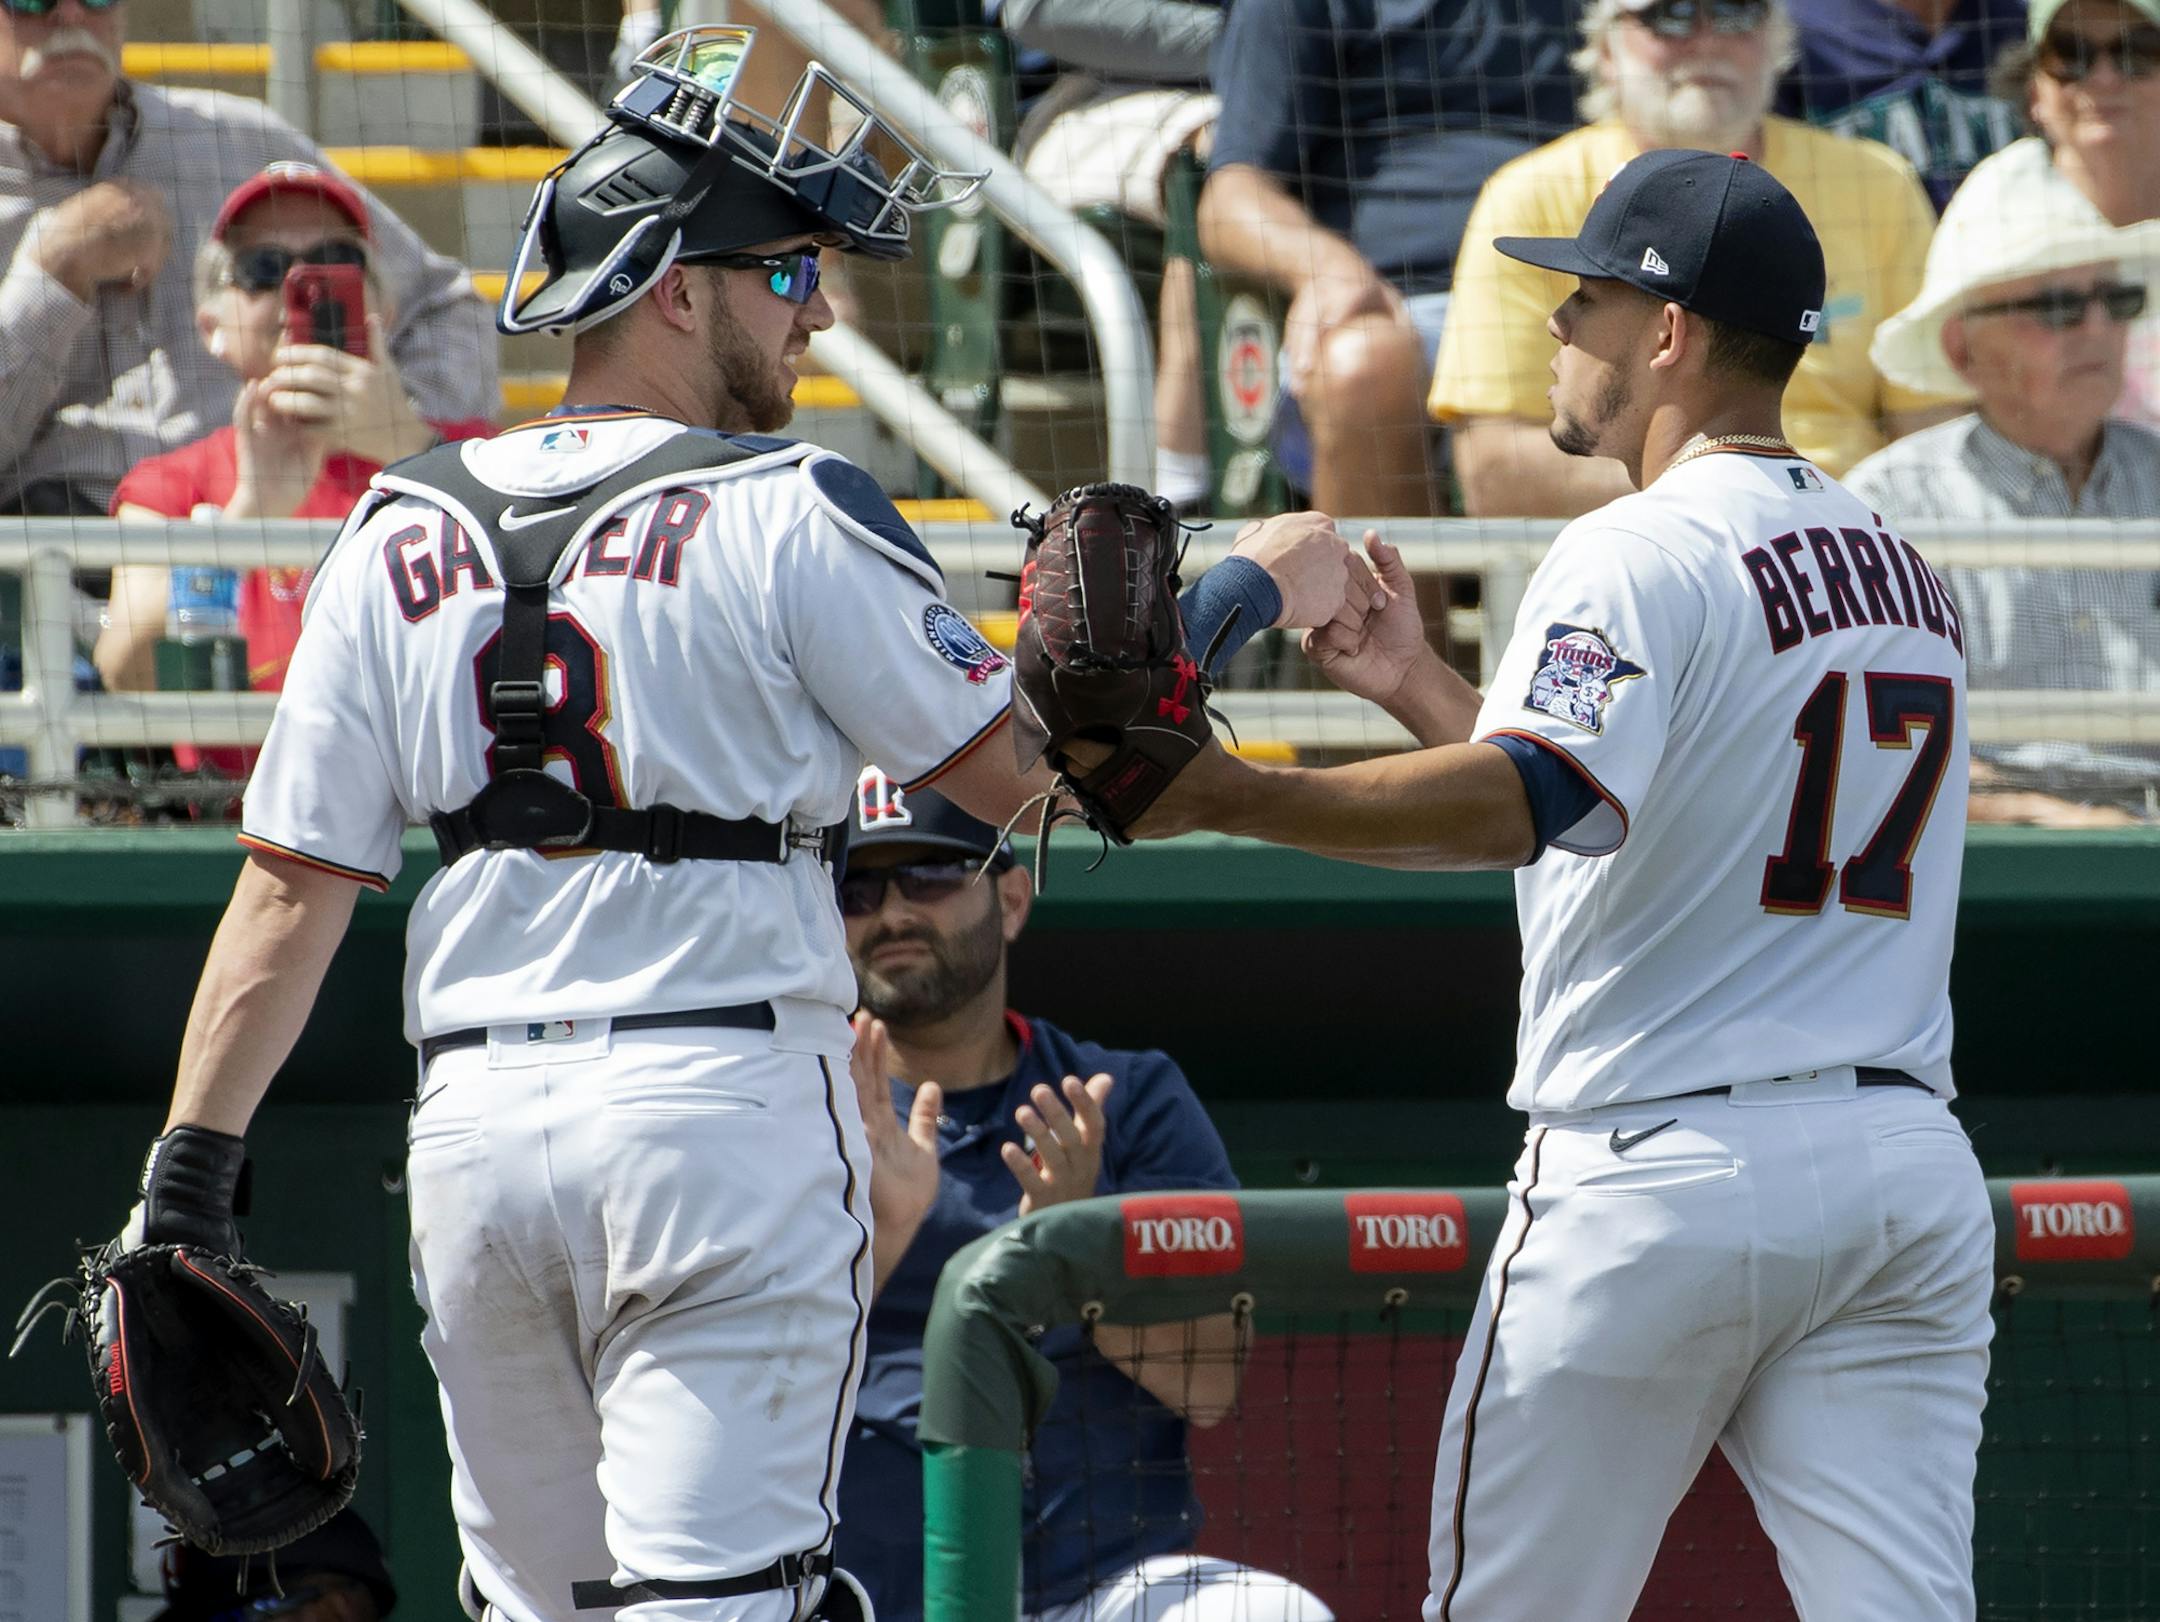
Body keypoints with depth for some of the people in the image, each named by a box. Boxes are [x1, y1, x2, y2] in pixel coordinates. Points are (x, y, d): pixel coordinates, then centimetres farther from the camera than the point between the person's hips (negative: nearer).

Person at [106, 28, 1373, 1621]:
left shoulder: (400, 536, 8)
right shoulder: (790, 515, -6)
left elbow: (294, 882, 5)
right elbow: (1018, 768, -3)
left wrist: (188, 1178, 6)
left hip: (473, 1125, 5)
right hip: (729, 1106, -5)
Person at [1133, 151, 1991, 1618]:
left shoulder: (1639, 557, -9)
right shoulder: (1909, 574, 18)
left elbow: (1532, 805, -27)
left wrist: (1233, 796, -31)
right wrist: (1425, 693, 31)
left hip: (1668, 1166, -7)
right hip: (1910, 1165, 7)